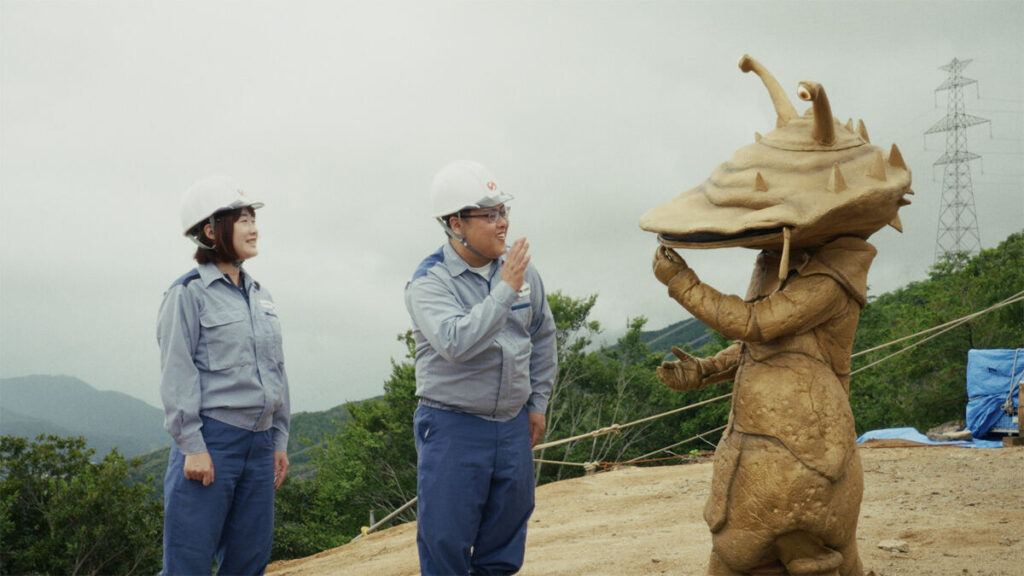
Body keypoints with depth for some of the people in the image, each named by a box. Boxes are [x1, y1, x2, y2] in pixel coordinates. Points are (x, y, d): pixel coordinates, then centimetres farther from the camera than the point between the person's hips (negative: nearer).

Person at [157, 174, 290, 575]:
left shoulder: (259, 295, 15)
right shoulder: (189, 293, -5)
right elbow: (177, 376, -10)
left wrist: (279, 440, 15)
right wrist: (192, 446, -15)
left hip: (259, 444, 7)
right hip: (211, 441, -7)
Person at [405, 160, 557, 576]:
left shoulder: (521, 271, 3)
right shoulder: (428, 283, -13)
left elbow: (542, 337, 17)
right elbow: (456, 342, -30)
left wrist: (537, 402, 15)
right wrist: (505, 290, -28)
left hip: (514, 424, 5)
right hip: (453, 427, -5)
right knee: (446, 542, -1)